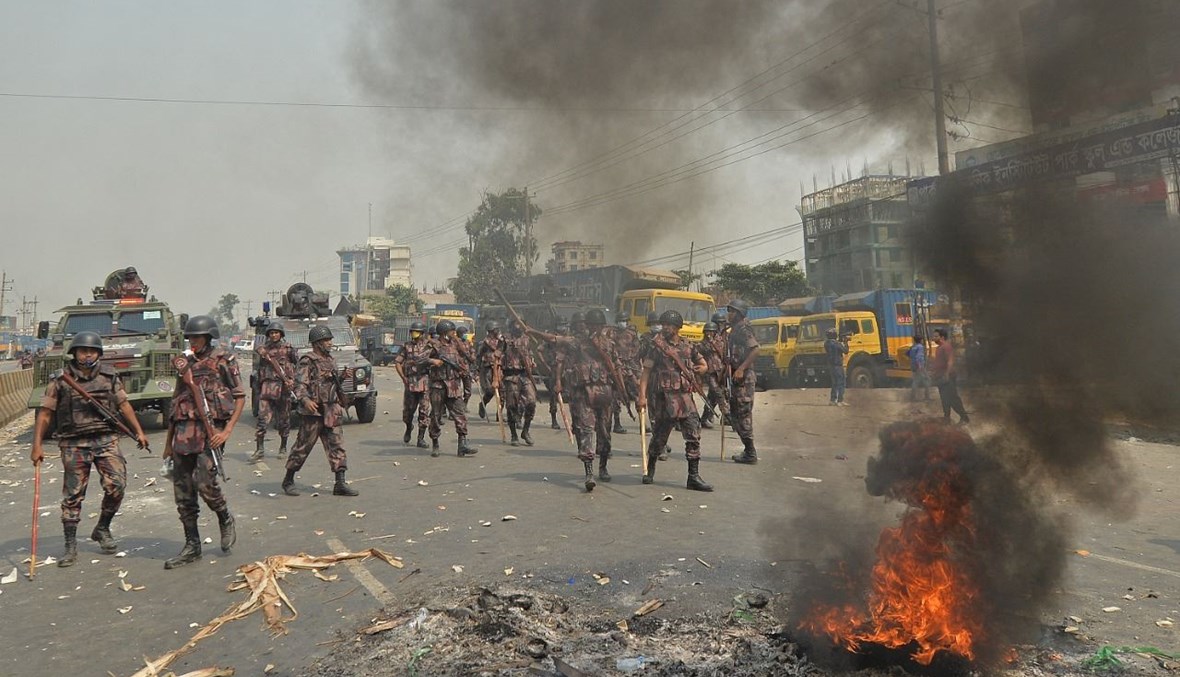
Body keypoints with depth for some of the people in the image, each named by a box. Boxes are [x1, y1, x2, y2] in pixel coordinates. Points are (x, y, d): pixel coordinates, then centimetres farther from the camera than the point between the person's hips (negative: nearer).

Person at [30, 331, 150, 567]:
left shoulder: (109, 376, 7)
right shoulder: (59, 380, 0)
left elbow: (124, 405, 13)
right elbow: (45, 413, 0)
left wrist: (138, 431, 9)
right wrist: (37, 445, -6)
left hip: (106, 439, 2)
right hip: (74, 444, -2)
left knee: (116, 485, -8)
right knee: (73, 495, 3)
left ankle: (102, 530, 15)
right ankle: (70, 546, 13)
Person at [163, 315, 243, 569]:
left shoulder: (223, 360, 1)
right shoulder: (184, 363, 16)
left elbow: (240, 397, -1)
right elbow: (176, 403, 20)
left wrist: (227, 431, -12)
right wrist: (168, 441, 18)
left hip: (210, 429, -6)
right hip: (184, 432, 6)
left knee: (204, 482, -18)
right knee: (183, 492, 5)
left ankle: (226, 520, 11)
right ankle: (192, 546, 15)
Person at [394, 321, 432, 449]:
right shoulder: (406, 346, 6)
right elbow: (397, 362, 8)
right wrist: (403, 378, 0)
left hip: (425, 383, -1)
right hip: (410, 383, 1)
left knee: (424, 410, -2)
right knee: (408, 410, 6)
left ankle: (421, 438, 4)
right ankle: (409, 429, 36)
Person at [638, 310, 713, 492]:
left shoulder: (688, 346, 11)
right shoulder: (656, 346, -1)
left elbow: (704, 365, 24)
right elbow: (646, 371, -5)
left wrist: (692, 371, 3)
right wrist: (642, 396, -13)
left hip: (685, 396, 4)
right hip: (665, 396, -4)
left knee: (694, 435, -1)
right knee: (660, 435, 4)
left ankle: (694, 477, 5)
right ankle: (650, 469, 28)